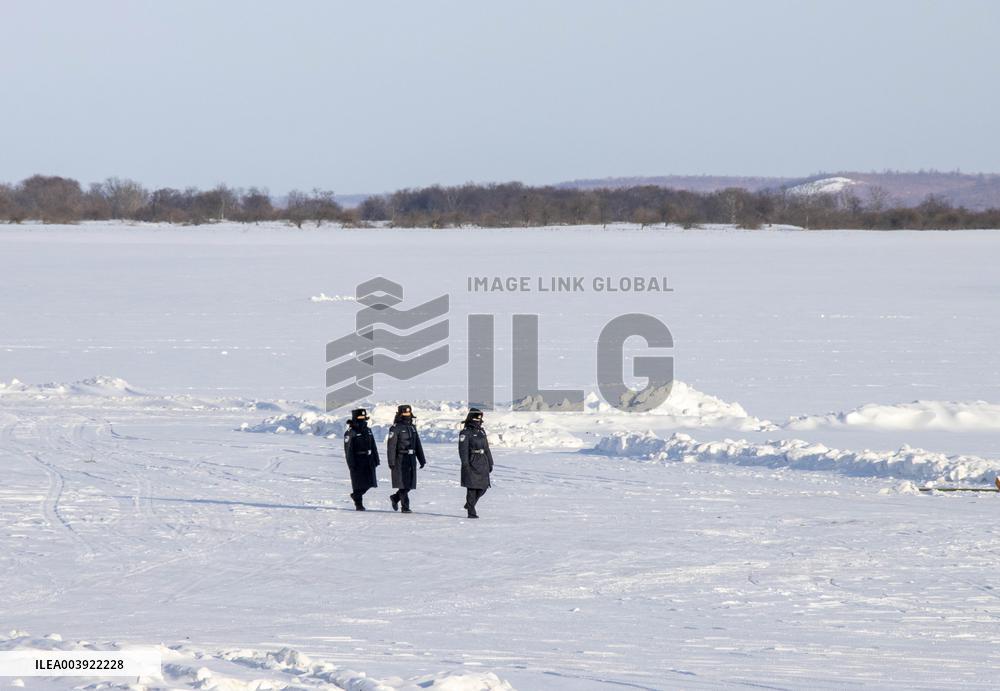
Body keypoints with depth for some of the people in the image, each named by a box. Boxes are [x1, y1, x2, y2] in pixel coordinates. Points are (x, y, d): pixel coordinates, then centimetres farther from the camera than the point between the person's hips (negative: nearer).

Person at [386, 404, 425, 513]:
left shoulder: (412, 428, 15)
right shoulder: (395, 428, -7)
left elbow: (418, 445, 18)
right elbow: (391, 446, -11)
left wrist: (422, 459, 15)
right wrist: (391, 462, -17)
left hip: (411, 459, 7)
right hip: (400, 459, -7)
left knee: (410, 483, 8)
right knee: (403, 484, -7)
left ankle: (395, 497, 30)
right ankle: (405, 507, -3)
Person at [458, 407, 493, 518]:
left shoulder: (482, 431, 16)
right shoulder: (466, 432, -6)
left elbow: (487, 449, 20)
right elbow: (463, 449, -14)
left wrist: (490, 463, 18)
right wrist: (465, 464, -22)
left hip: (483, 463, 7)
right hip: (472, 463, -7)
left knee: (483, 487, 6)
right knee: (472, 488, -5)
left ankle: (469, 504, 28)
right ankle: (471, 512, -1)